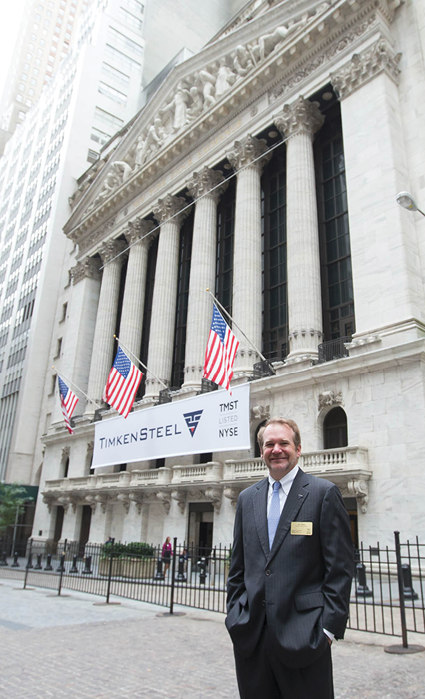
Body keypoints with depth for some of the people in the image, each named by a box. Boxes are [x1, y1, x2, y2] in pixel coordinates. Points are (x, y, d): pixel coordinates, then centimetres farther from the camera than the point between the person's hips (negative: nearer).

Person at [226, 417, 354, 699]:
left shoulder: (325, 493, -5)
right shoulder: (247, 498, 9)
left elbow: (341, 567, -7)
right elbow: (238, 565, 14)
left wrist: (329, 627, -10)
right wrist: (234, 613, 8)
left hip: (302, 634, -4)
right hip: (250, 634, 4)